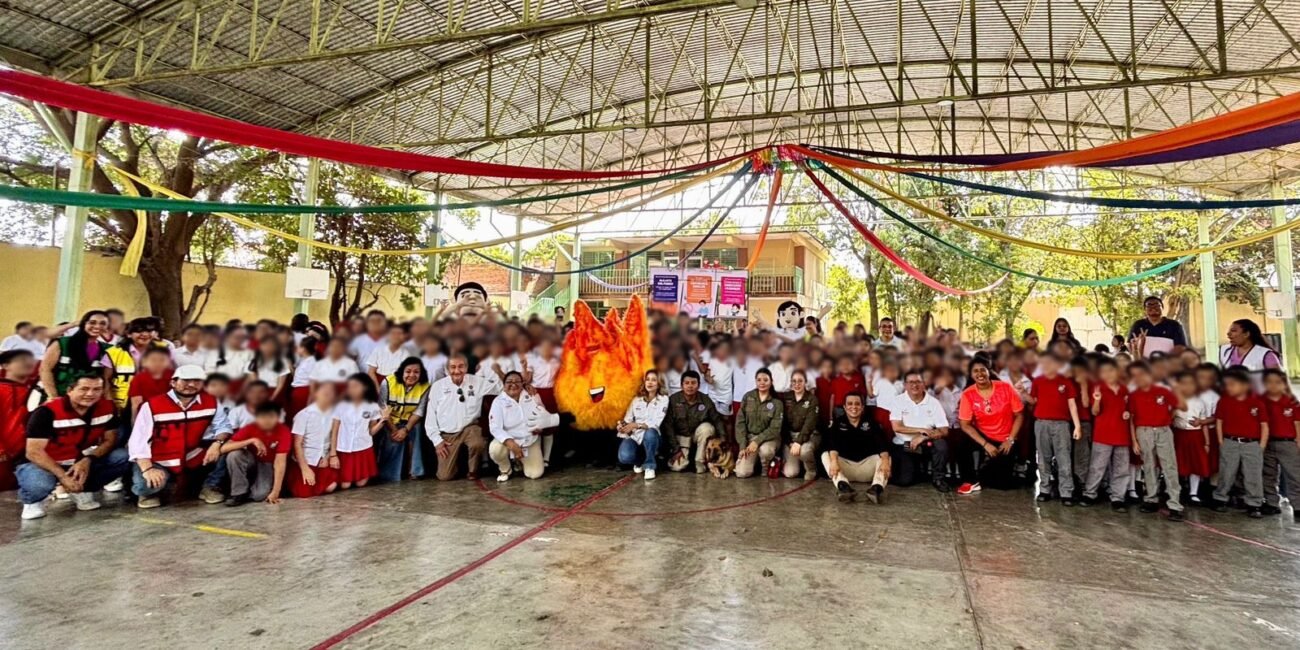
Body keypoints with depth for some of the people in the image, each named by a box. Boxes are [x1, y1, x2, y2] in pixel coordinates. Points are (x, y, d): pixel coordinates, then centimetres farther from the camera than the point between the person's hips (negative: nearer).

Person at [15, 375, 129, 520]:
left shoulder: (108, 408, -12)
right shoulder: (47, 412, -23)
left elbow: (109, 440, -5)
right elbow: (34, 452, -24)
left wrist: (88, 460, -24)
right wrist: (63, 476, -30)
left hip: (79, 462, 4)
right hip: (42, 464, -3)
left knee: (121, 458, -20)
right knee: (39, 485, -37)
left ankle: (81, 491, 4)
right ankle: (33, 501, 2)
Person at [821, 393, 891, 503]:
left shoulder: (871, 422, 5)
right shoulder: (838, 423, 3)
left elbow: (882, 442, -13)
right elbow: (832, 443, -16)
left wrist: (885, 461, -34)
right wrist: (834, 461, -37)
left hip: (867, 464, 1)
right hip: (844, 464, -1)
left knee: (886, 458, -24)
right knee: (825, 455, -26)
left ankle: (877, 487, -51)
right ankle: (843, 486, -51)